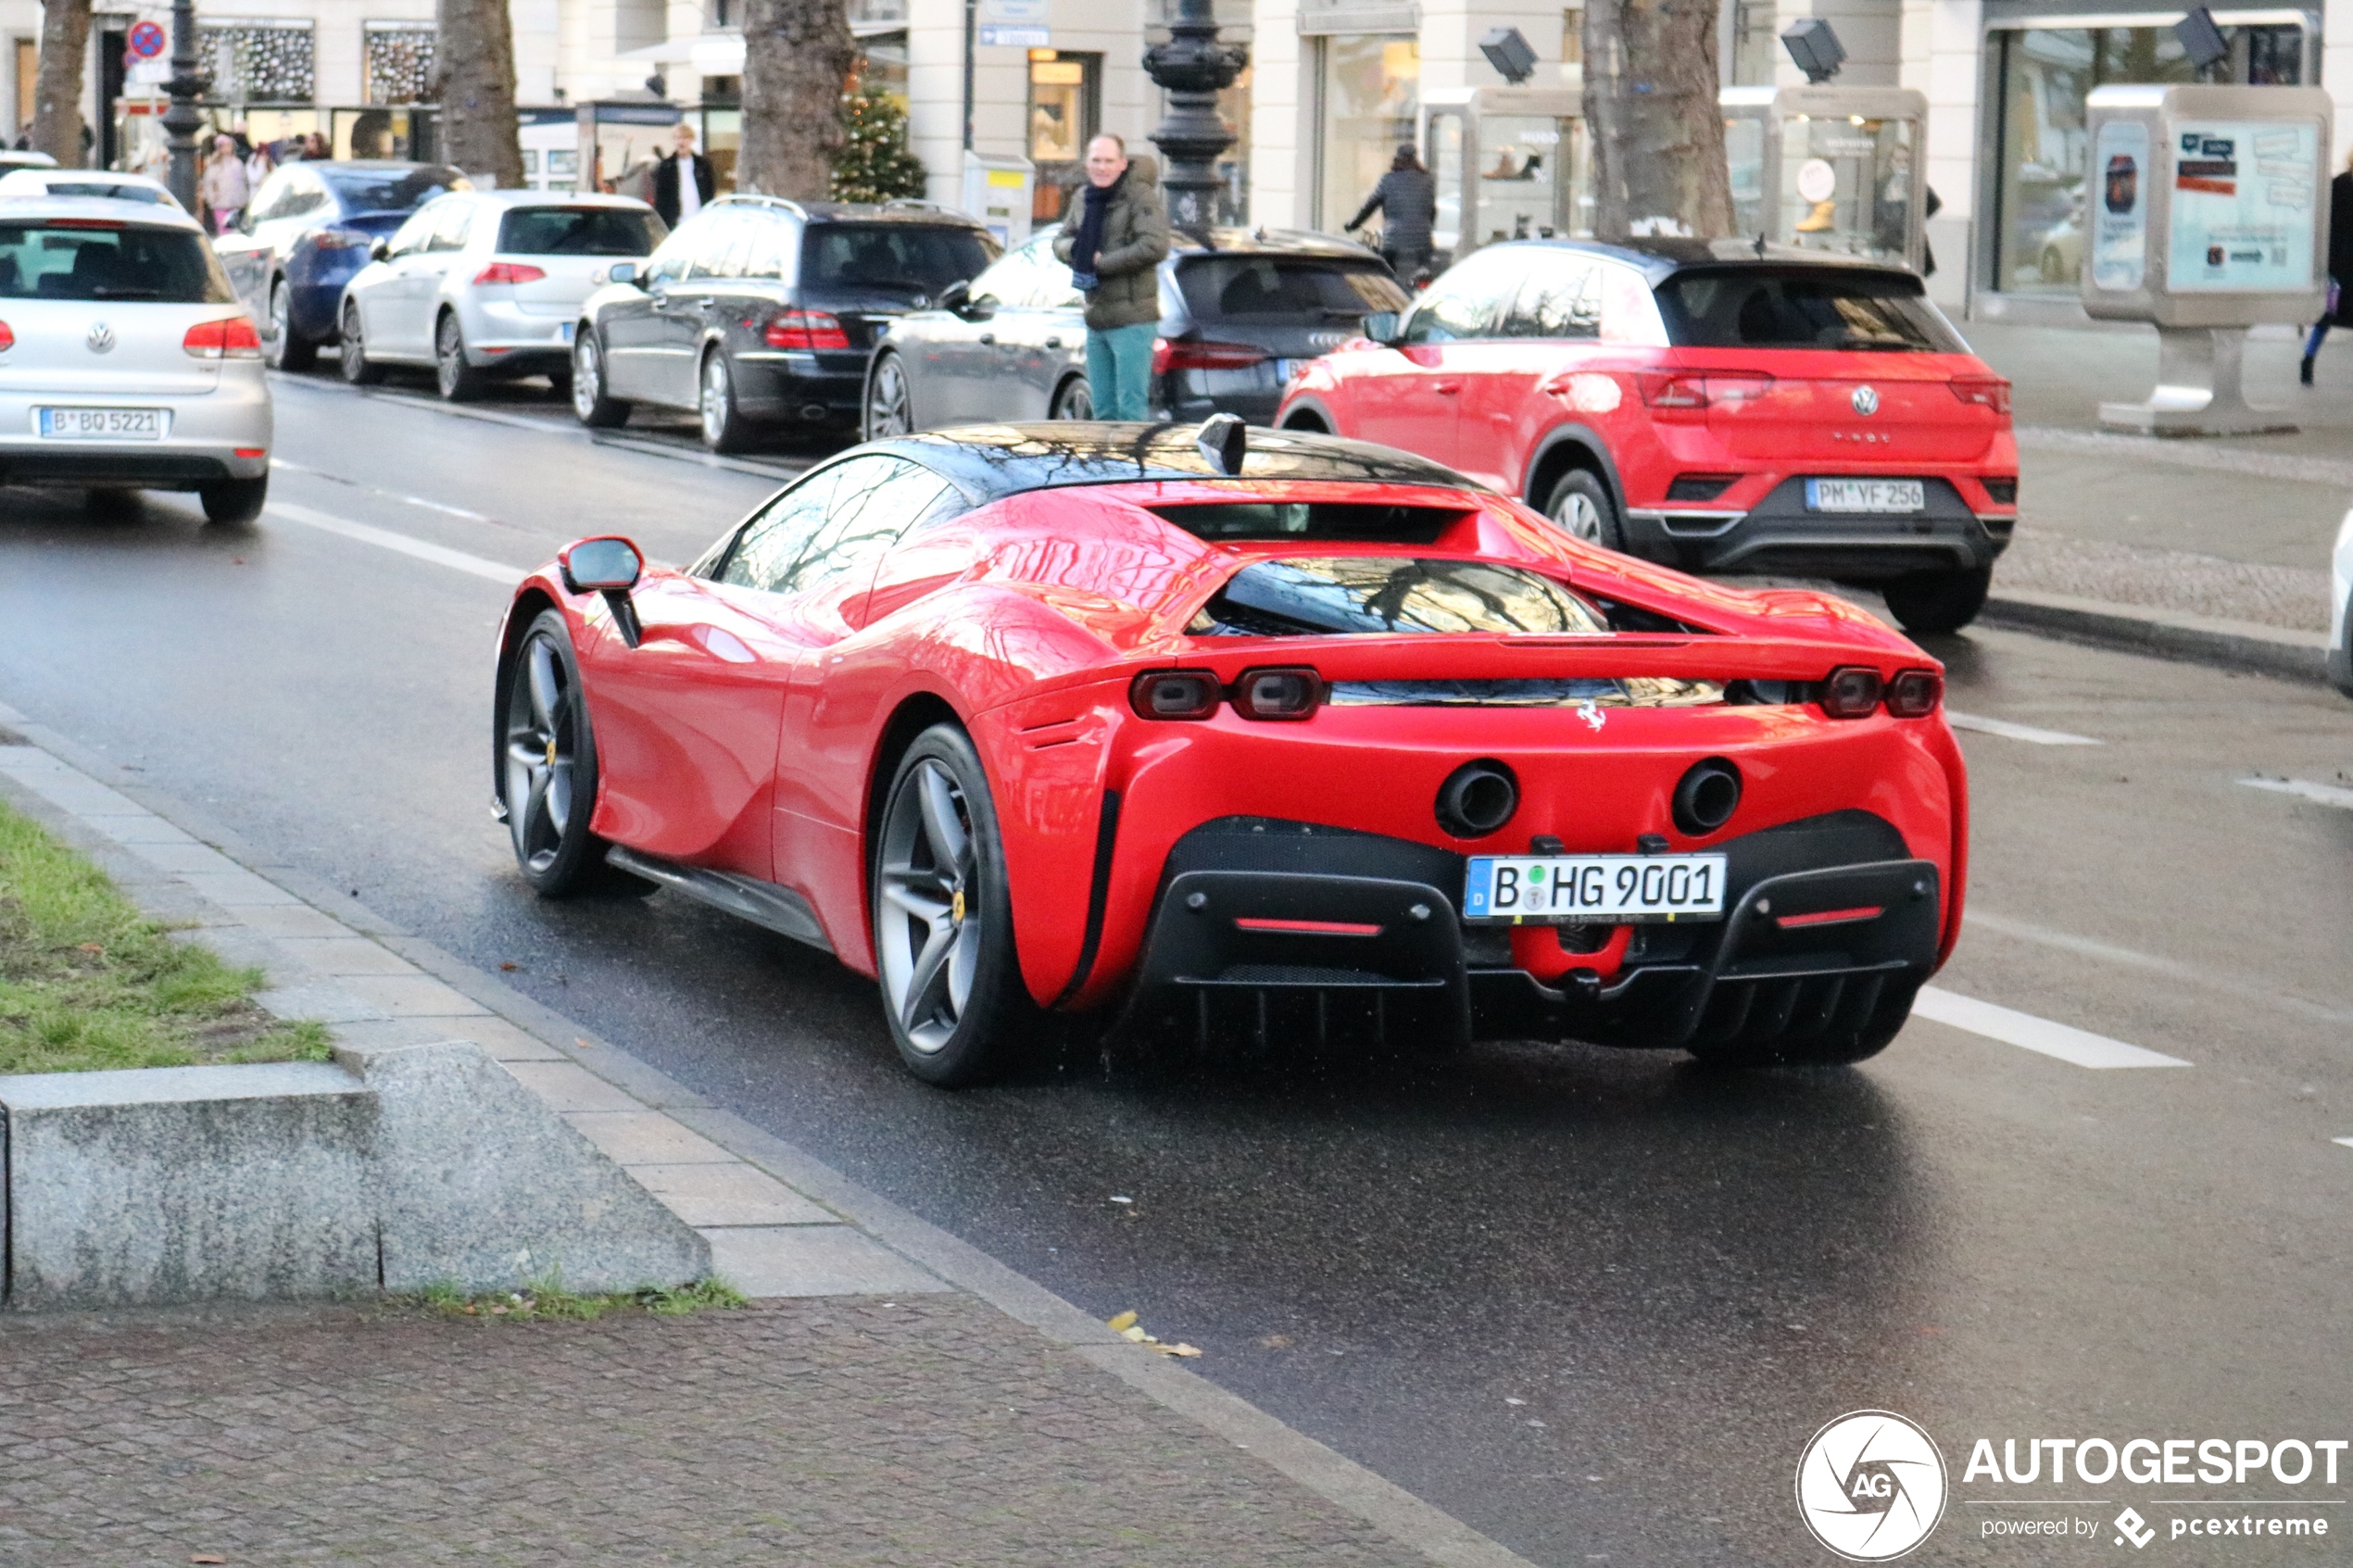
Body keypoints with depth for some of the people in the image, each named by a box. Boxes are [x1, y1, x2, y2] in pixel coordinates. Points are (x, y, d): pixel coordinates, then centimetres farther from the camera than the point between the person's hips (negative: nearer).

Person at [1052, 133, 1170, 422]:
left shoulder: (1140, 196, -9)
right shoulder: (1088, 200, 15)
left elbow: (1155, 246, -21)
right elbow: (1061, 241, 22)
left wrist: (1101, 262, -15)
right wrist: (1075, 249, -3)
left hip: (1132, 319, -8)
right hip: (1096, 319, 8)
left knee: (1131, 407, -10)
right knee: (1103, 410, 12)